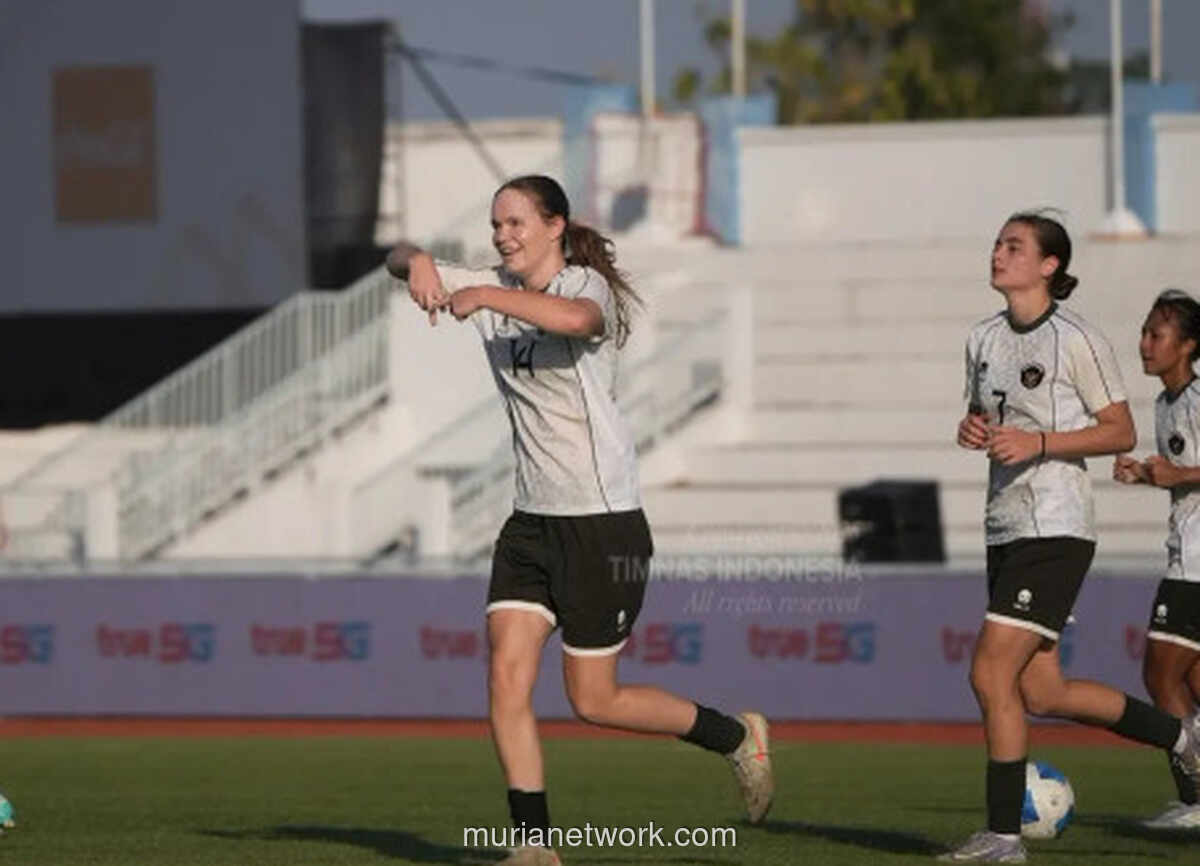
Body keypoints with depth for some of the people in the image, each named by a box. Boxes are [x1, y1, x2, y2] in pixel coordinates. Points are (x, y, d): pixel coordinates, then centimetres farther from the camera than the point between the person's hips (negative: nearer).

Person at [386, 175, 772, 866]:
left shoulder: (586, 285, -12)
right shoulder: (498, 290, 9)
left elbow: (576, 317, -37)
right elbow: (401, 260, 4)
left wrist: (484, 297, -38)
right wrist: (418, 262, -19)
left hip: (603, 523, -7)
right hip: (532, 522, 7)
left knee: (595, 700, 1)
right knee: (507, 676, -8)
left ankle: (737, 737, 23)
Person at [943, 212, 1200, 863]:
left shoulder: (1077, 341, -10)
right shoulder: (984, 339, 12)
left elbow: (1120, 432, -8)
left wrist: (1039, 442, -19)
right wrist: (971, 429, 0)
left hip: (1055, 530, -8)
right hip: (1005, 528, 8)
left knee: (991, 674, -14)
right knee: (1040, 692, 11)